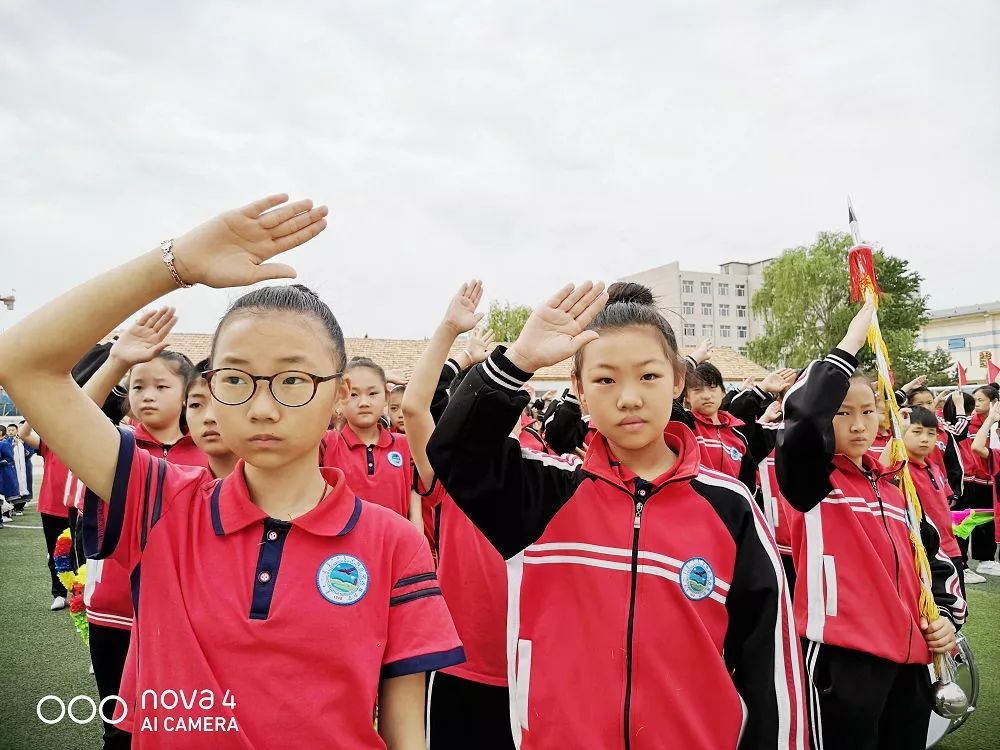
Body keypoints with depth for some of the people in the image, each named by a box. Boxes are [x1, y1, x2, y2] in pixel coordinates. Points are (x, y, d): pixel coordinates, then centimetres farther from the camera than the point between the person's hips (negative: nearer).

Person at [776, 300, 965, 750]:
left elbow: (936, 556, 24)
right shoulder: (813, 478, -7)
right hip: (842, 657, -6)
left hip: (908, 655, 7)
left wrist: (948, 614, 8)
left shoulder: (892, 485, 12)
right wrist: (851, 343, -19)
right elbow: (803, 412, -28)